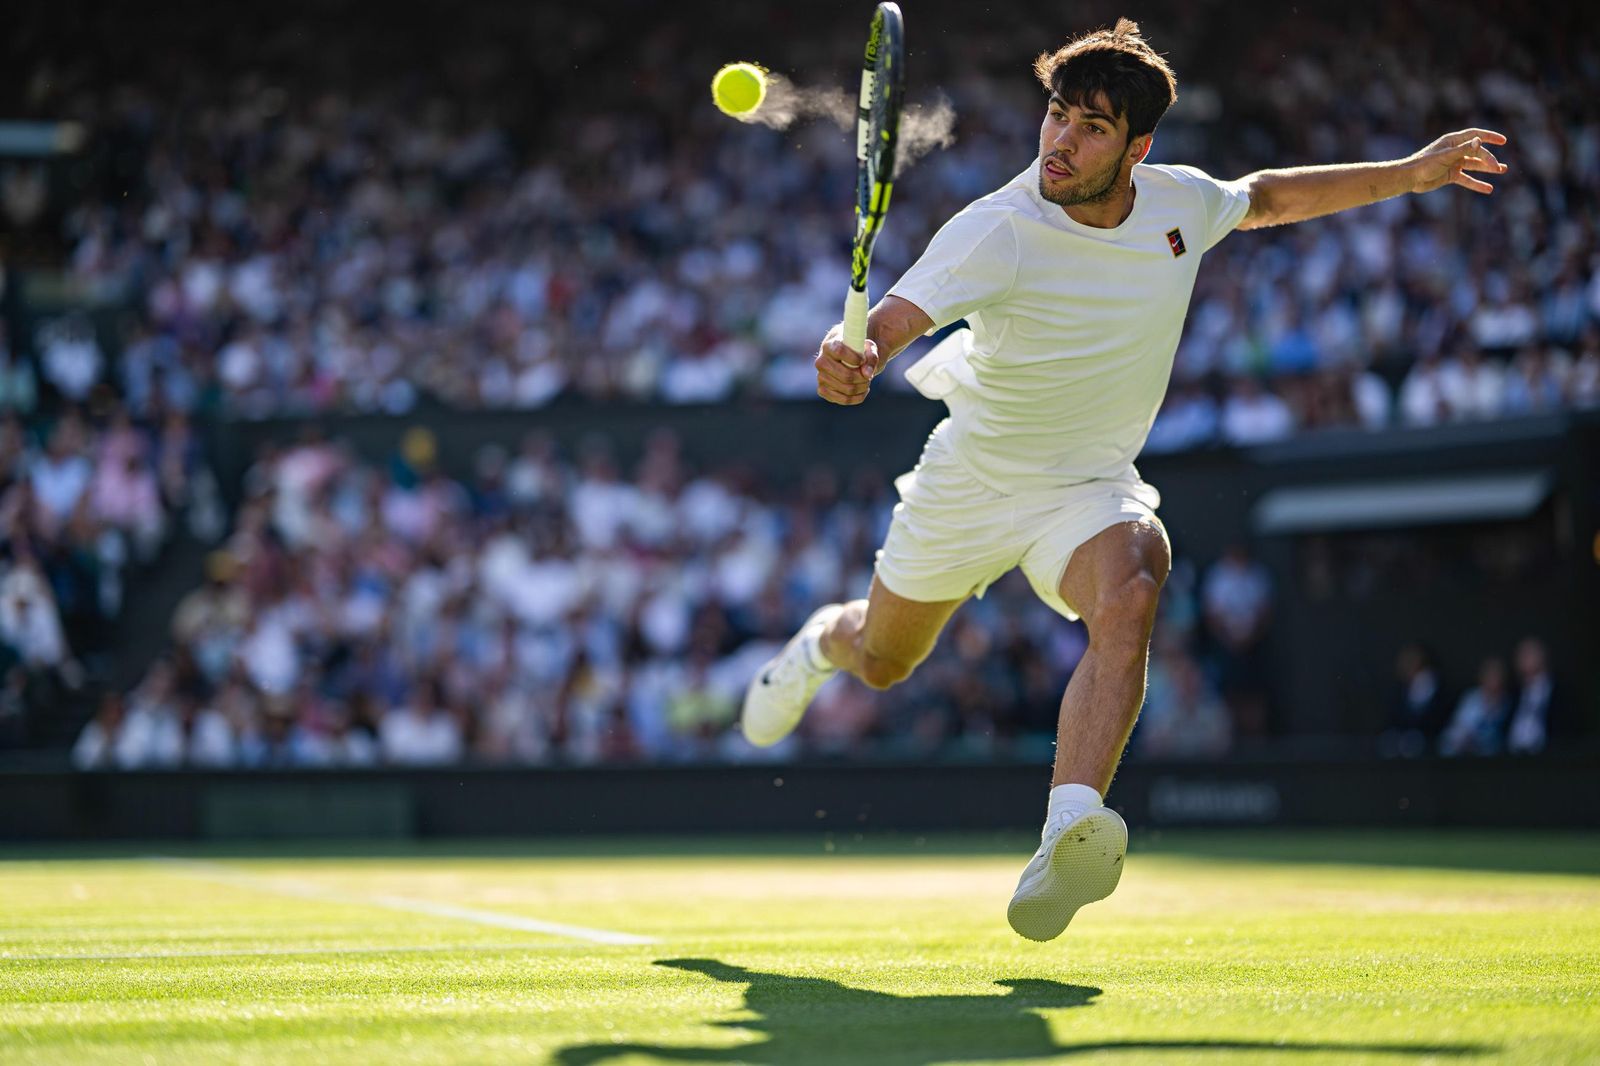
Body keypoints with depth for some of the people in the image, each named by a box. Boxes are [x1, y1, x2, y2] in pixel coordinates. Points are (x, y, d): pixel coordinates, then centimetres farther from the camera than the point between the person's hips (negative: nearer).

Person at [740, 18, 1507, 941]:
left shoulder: (1179, 203, -9)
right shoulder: (998, 232, -27)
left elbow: (1265, 199, 15)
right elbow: (895, 317, -41)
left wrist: (1406, 175, 14)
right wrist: (849, 358, -65)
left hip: (1093, 485, 2)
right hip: (973, 477, -1)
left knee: (1128, 593, -34)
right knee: (883, 662, 20)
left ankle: (1070, 834, -50)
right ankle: (825, 640, 60)